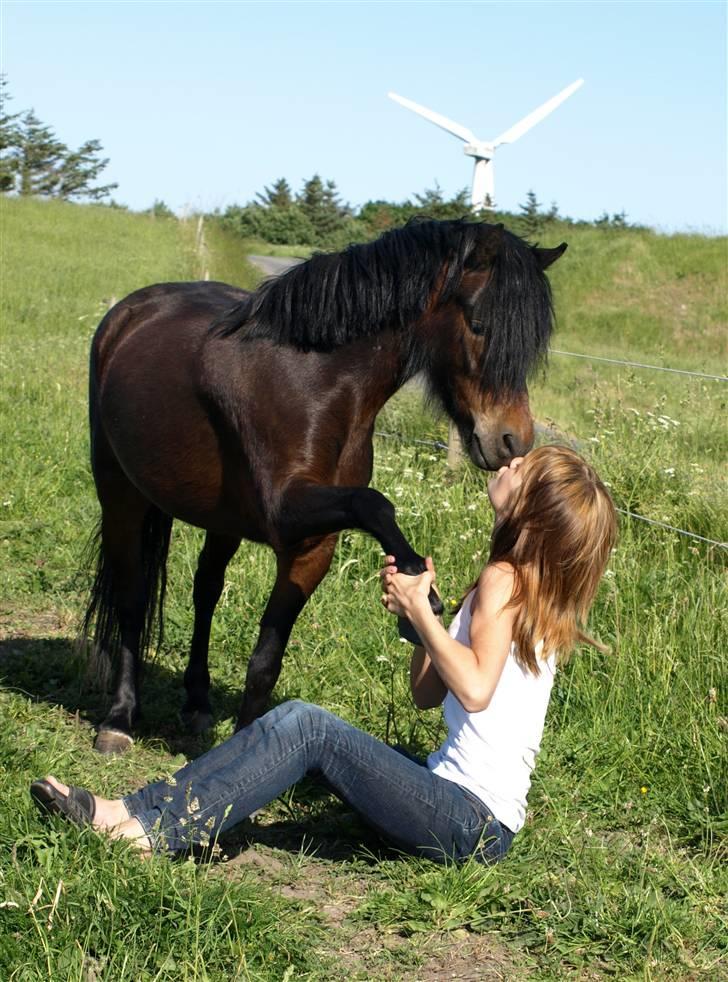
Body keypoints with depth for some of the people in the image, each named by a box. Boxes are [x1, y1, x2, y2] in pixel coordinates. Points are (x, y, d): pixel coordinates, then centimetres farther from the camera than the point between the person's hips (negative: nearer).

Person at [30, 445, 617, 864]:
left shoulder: (504, 578, -11)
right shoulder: (536, 589, 17)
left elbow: (475, 689, -27)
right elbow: (427, 694, 17)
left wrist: (421, 610, -15)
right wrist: (413, 608, 2)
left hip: (474, 826, -9)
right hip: (469, 807, 9)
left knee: (307, 727, -17)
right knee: (295, 722, 2)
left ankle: (152, 828, -16)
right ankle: (144, 810, -4)